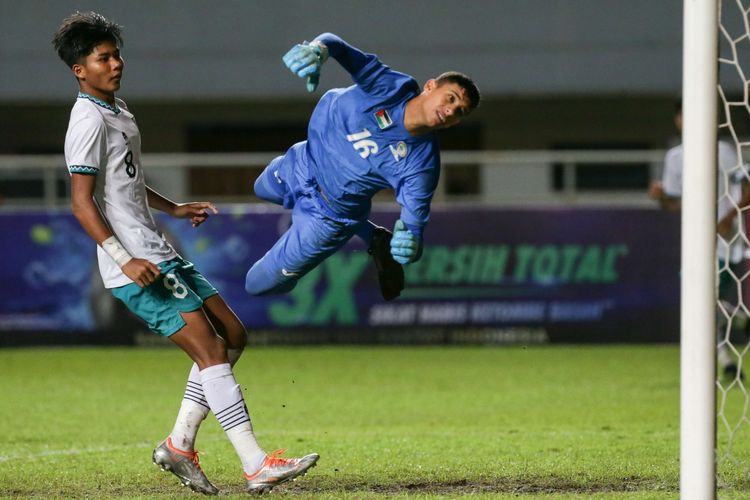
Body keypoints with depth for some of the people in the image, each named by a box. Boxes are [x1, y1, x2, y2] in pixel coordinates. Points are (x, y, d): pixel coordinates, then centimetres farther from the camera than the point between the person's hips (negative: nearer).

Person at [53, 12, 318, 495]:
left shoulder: (118, 111, 18)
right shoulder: (90, 120, -13)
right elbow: (83, 201, -19)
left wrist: (174, 208, 32)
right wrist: (124, 259, -26)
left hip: (160, 253, 10)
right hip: (137, 266, -10)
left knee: (231, 335, 11)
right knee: (210, 352, -15)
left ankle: (179, 445, 14)